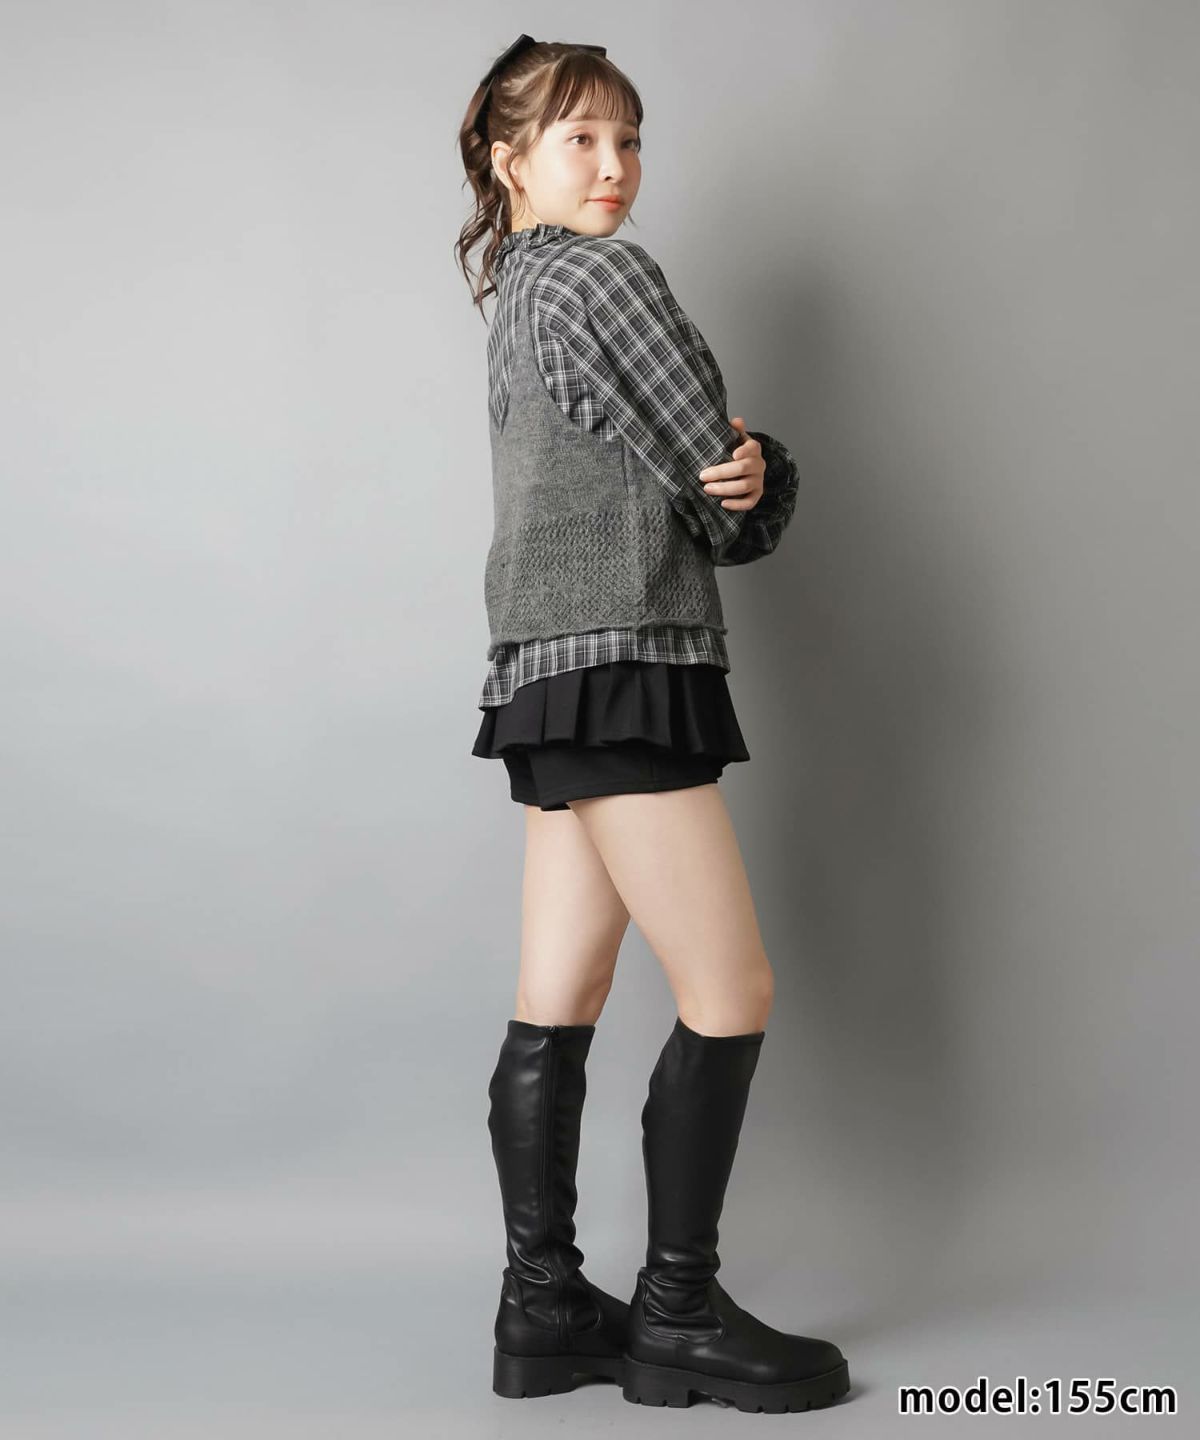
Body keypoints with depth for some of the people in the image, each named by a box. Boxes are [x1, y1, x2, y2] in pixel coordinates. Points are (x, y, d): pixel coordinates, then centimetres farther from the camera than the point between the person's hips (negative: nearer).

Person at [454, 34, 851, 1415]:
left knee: (554, 1013, 8)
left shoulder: (516, 296, 23)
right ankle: (679, 1315, 6)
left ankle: (544, 1310, 14)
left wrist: (749, 477, -3)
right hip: (618, 668, -10)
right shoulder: (602, 275, -7)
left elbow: (726, 488, 17)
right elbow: (720, 492, -7)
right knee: (730, 994, -3)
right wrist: (752, 485, 14)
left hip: (549, 679, 10)